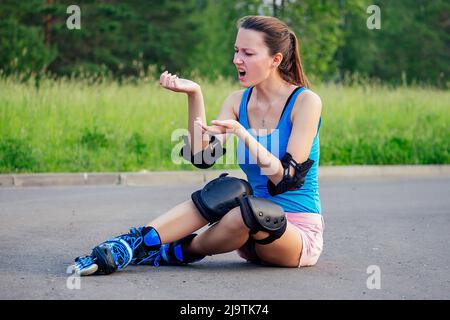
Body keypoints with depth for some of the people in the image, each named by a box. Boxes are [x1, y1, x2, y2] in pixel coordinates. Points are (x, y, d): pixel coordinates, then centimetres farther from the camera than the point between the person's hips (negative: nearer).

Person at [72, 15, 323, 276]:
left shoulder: (305, 101, -10)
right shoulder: (238, 101, 7)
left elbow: (285, 179, -18)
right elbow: (203, 157, -8)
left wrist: (242, 134, -29)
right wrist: (194, 94, -16)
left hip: (299, 234, -4)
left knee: (250, 208, -37)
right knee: (231, 190, -30)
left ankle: (180, 251, -17)